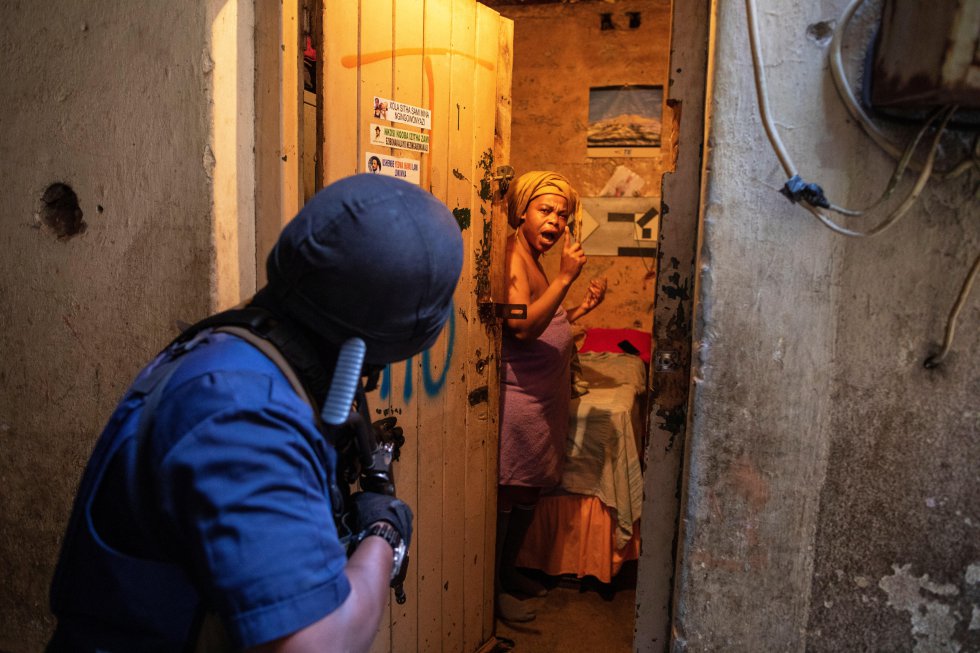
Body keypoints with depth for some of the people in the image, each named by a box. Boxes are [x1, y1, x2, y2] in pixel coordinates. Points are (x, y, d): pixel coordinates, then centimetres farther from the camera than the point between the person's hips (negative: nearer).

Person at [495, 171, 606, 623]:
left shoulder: (534, 260, 16)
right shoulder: (511, 257, -15)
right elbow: (523, 327, -26)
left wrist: (582, 308, 11)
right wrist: (566, 277, -26)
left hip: (544, 395, 10)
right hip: (518, 394, -10)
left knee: (530, 490, 18)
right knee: (506, 492, 1)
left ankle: (507, 570, 34)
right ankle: (490, 587, 16)